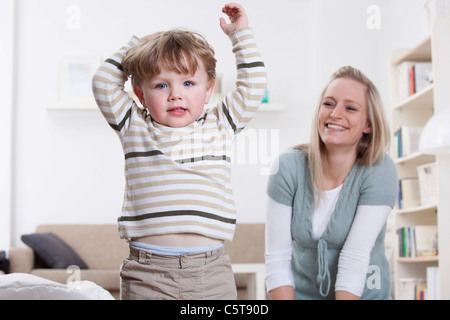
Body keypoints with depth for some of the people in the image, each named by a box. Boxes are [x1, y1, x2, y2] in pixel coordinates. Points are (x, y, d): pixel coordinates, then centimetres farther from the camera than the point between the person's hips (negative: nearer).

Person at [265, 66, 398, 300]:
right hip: (301, 292, 0)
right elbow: (277, 258, -10)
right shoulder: (288, 167, -9)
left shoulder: (379, 172, -13)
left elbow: (355, 260, -19)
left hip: (363, 293, 1)